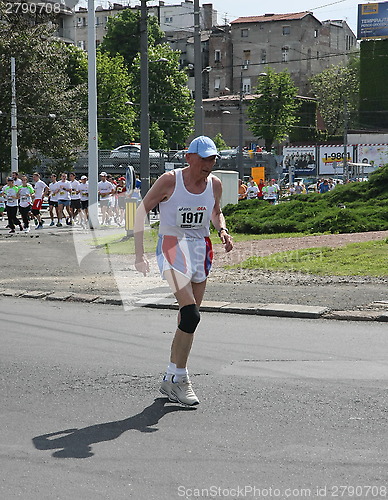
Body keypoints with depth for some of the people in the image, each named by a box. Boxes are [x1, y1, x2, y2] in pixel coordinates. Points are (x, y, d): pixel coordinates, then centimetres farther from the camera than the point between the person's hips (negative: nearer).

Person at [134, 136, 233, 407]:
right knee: (190, 315, -20)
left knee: (189, 318, 7)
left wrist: (223, 230, 2)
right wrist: (139, 253, -8)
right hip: (172, 247, -6)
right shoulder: (170, 180, -10)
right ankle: (180, 377, -10)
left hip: (201, 249, 6)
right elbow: (141, 212, -3)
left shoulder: (215, 184, 4)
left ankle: (171, 379, 18)